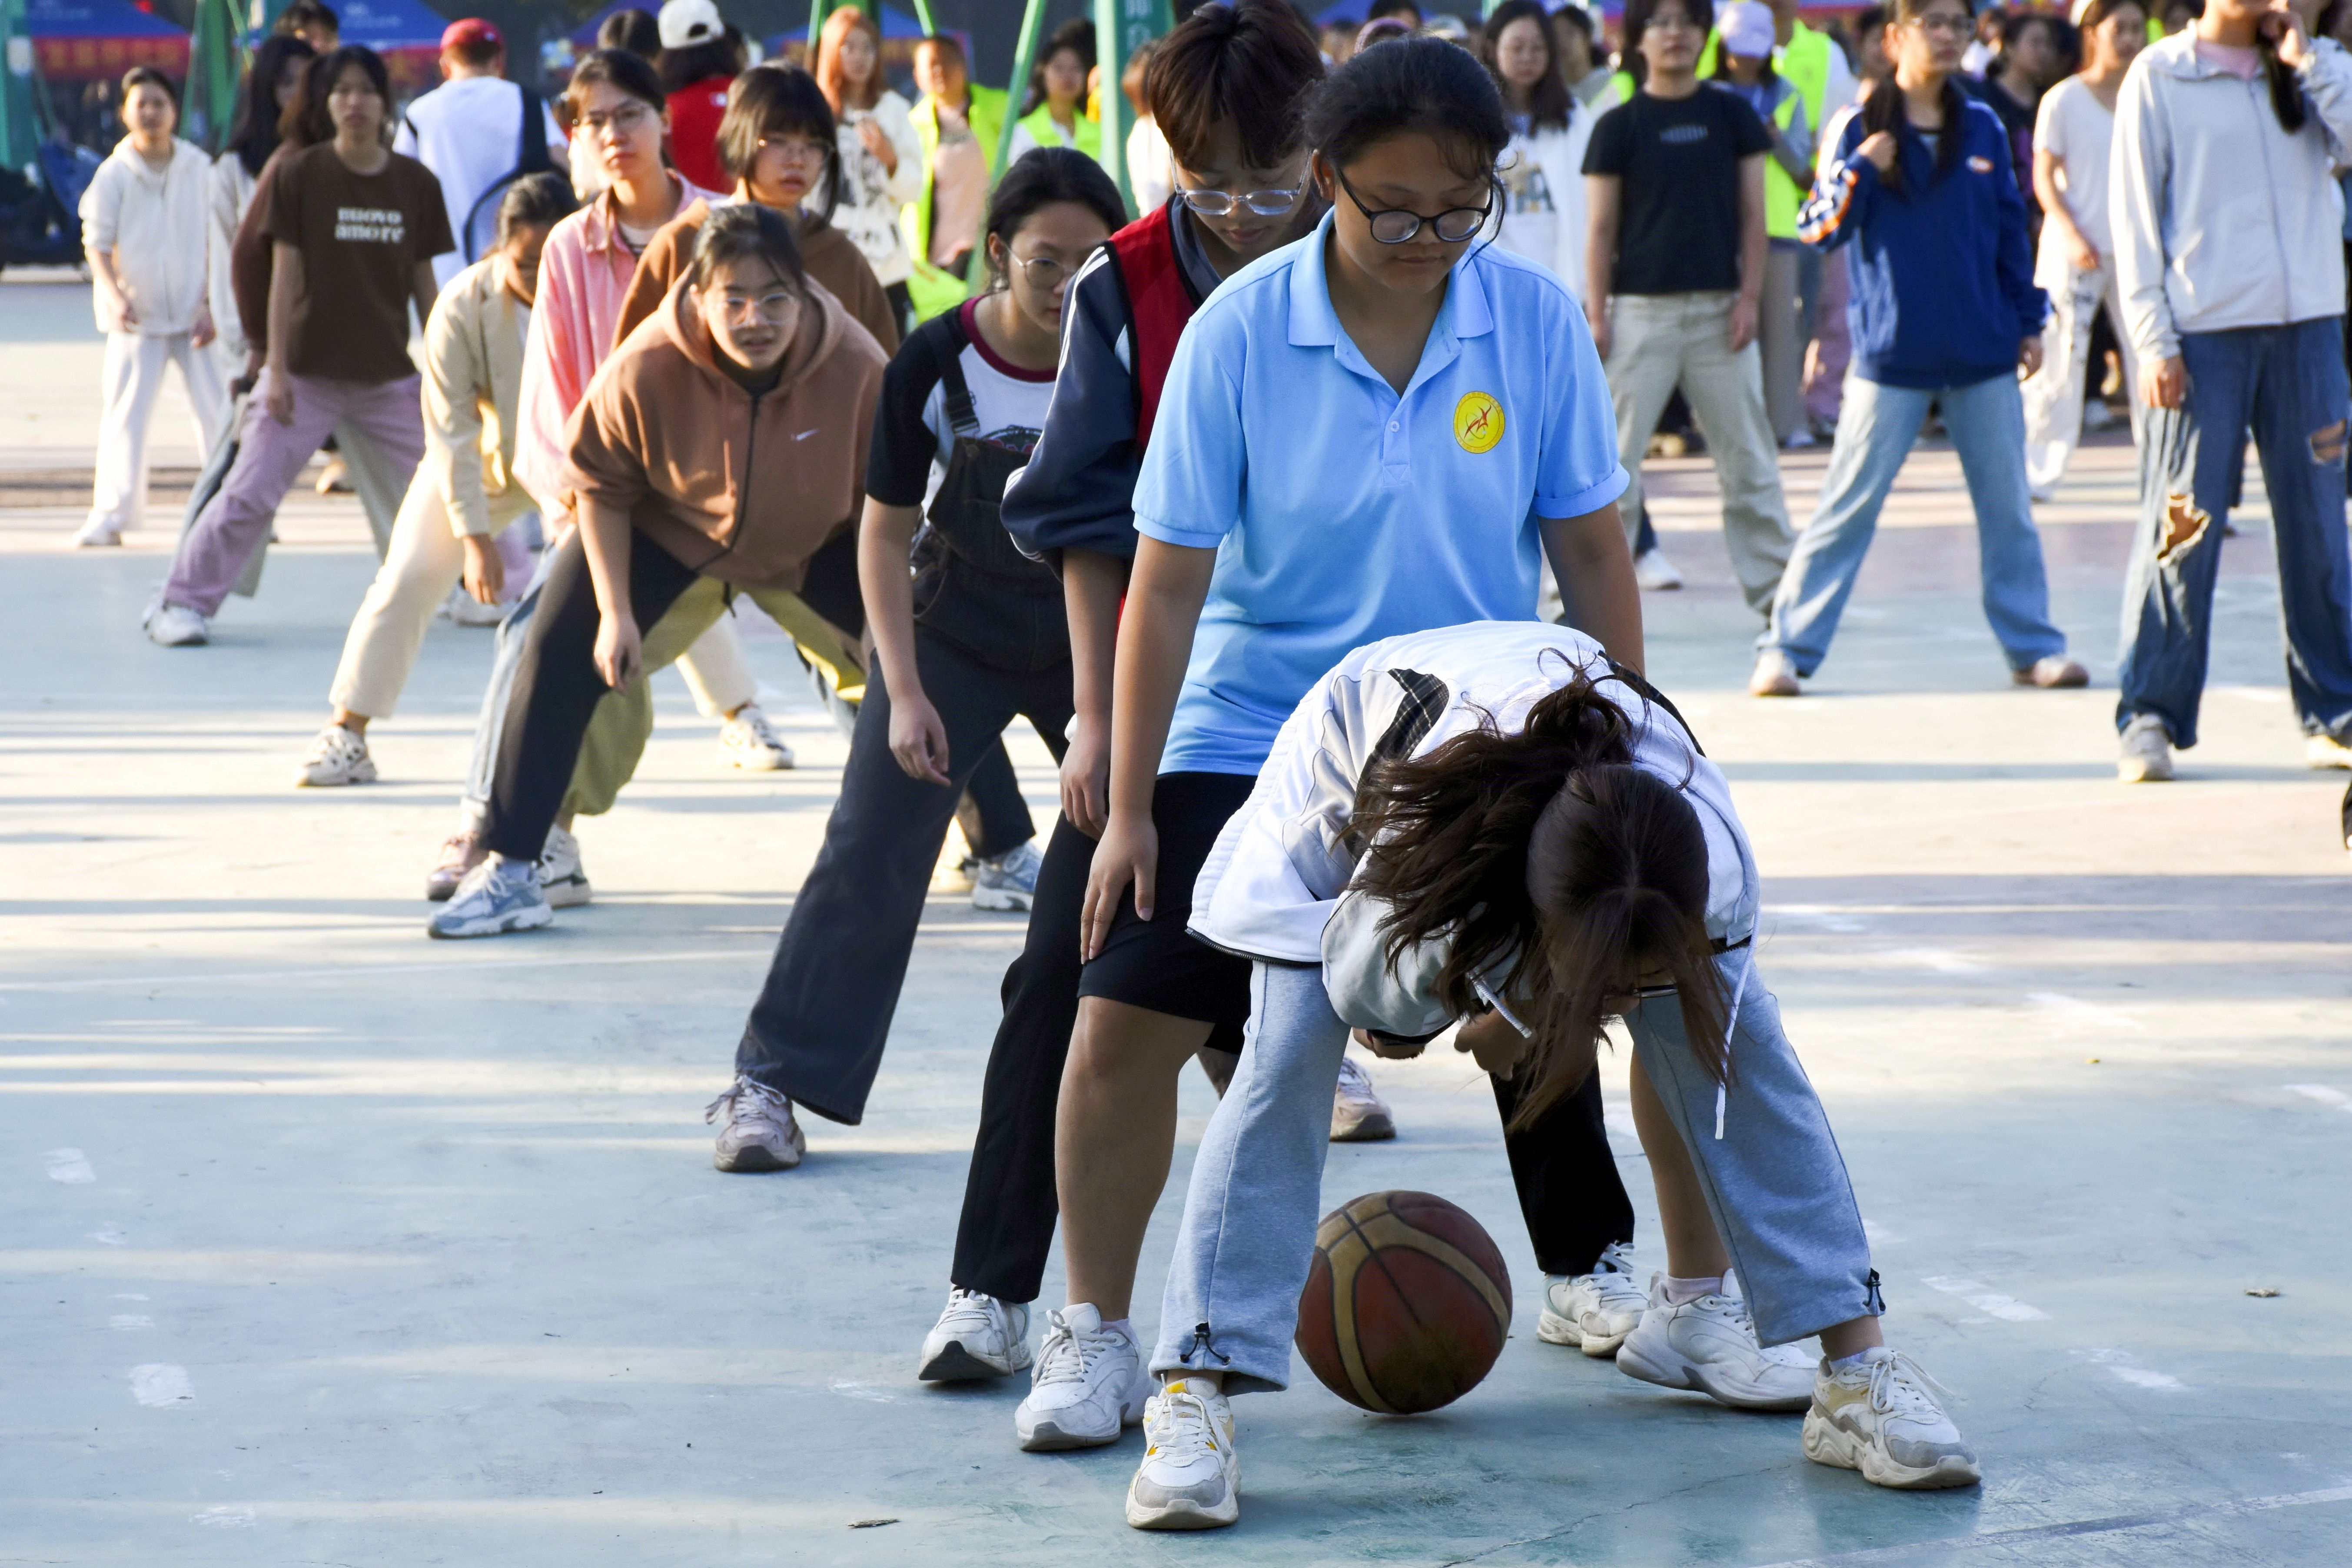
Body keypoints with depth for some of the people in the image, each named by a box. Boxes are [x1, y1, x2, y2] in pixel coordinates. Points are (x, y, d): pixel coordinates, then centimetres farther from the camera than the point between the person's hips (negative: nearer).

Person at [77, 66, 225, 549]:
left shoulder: (199, 169, 0)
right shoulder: (113, 174, -5)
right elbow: (97, 243, -6)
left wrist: (211, 305, -5)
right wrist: (115, 296, -22)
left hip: (194, 314, 1)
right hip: (136, 316, -1)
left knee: (217, 411, -1)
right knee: (125, 416, -5)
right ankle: (111, 517, 2)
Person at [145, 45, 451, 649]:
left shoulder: (416, 184, 1)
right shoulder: (299, 176, -6)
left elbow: (424, 281, 7)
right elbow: (285, 275, -6)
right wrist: (276, 369, -9)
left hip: (390, 374, 2)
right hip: (308, 372, -2)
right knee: (249, 493, -5)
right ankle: (180, 604, 3)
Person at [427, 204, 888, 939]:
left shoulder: (856, 368, -30)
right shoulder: (648, 368, -33)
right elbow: (602, 485, -15)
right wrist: (616, 614, -18)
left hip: (818, 544, 1)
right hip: (668, 524, -1)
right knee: (558, 652, -16)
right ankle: (509, 870, -7)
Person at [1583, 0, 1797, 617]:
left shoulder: (1731, 115, 5)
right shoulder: (1619, 126, 1)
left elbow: (1752, 212, 6)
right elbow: (1601, 226, 1)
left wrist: (1750, 297, -3)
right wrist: (1597, 316, -5)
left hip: (1719, 309, 2)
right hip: (1641, 307, -2)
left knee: (1748, 460, 6)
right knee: (1614, 458, -2)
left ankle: (1775, 588, 14)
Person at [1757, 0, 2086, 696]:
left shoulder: (1982, 128, 8)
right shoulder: (1861, 128, -2)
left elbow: (2011, 228, 14)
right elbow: (1820, 229, -9)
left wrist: (2029, 321, 11)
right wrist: (1860, 168, -24)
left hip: (1984, 352, 3)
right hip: (1892, 352, -3)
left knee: (2008, 506, 7)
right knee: (1847, 505, -2)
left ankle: (2032, 645, 17)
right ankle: (1787, 650, 2)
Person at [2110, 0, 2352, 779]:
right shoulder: (2159, 75, 2)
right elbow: (2137, 217, -1)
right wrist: (2155, 341, -7)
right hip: (2204, 330, -3)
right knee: (2183, 525, -6)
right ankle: (2149, 716, 0)